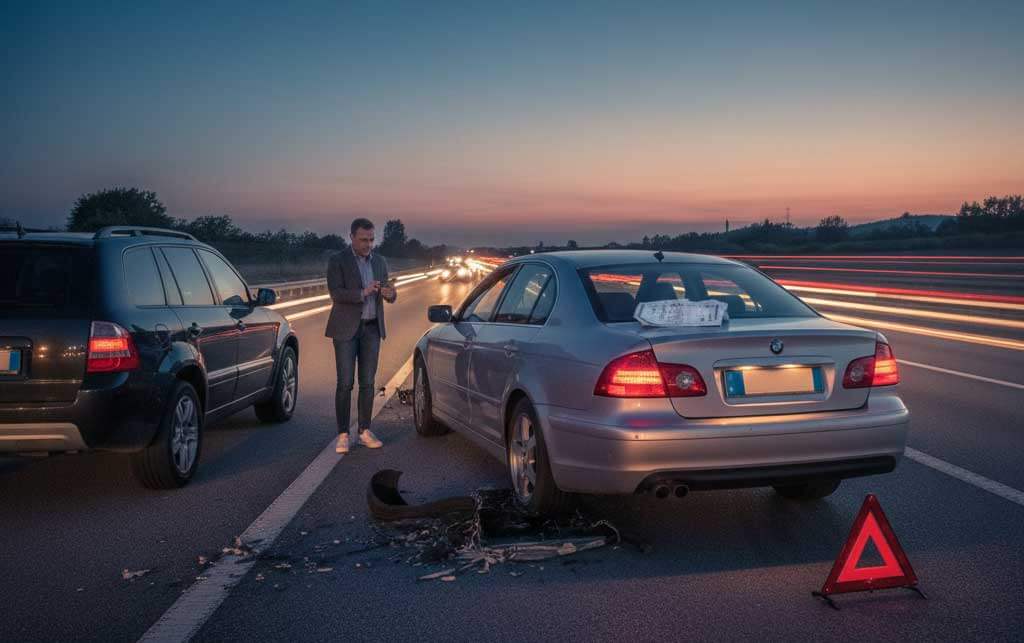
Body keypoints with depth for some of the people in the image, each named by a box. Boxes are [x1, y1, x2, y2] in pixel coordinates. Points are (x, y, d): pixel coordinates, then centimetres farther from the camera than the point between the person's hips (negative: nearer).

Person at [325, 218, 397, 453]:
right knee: (345, 383, -4)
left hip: (372, 328, 4)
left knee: (367, 383, 5)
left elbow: (388, 295, 9)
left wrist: (390, 294, -15)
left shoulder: (379, 261, 9)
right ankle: (343, 435, 2)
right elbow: (336, 293, -16)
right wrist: (363, 293, -29)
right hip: (346, 328, -4)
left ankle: (365, 432, 12)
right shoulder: (337, 261, -6)